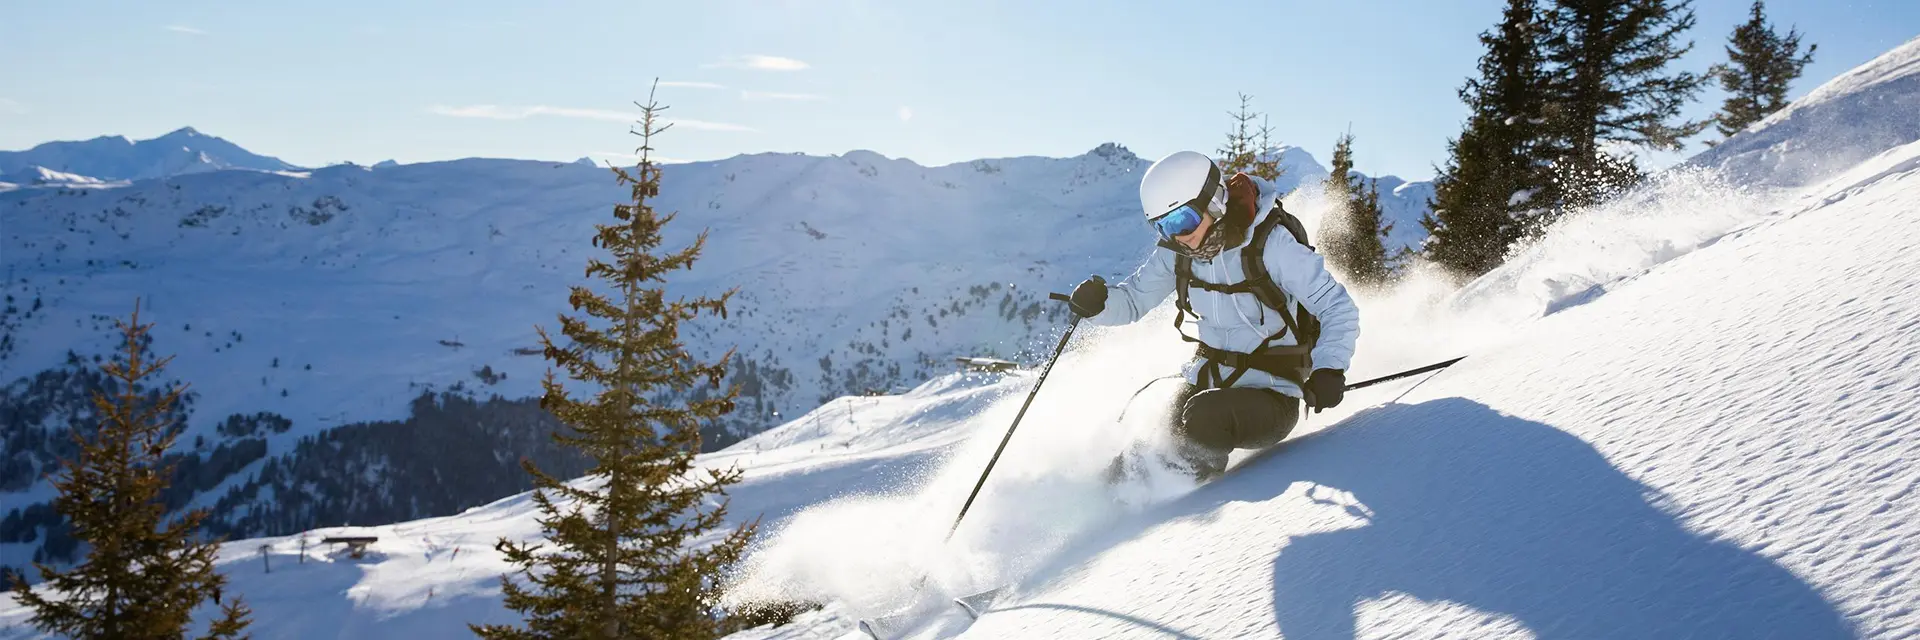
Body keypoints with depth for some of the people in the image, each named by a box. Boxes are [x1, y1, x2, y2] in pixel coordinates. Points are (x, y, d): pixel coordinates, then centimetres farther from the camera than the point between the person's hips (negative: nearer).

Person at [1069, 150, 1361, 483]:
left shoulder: (1270, 245, -19)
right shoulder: (1177, 254, -3)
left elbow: (1339, 308, -18)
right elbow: (1132, 300, 8)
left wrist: (1328, 368, -35)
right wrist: (1097, 302, -16)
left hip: (1271, 399, -5)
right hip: (1207, 381, 5)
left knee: (1204, 416, -33)